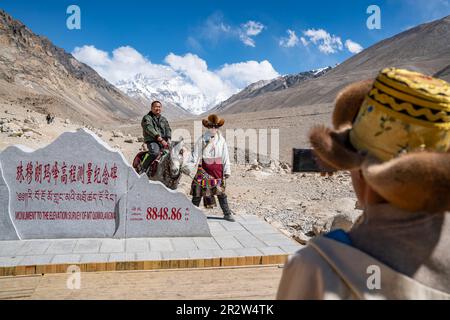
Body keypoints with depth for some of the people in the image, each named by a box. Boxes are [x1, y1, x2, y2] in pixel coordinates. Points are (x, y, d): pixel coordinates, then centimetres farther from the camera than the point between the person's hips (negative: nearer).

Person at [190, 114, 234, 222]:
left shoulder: (221, 139, 5)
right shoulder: (202, 139, 0)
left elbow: (225, 156, 6)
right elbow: (196, 154, 0)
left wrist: (227, 170, 4)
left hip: (218, 167, 2)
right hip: (204, 167, -1)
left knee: (221, 190, 7)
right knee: (198, 189, 1)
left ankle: (227, 213, 16)